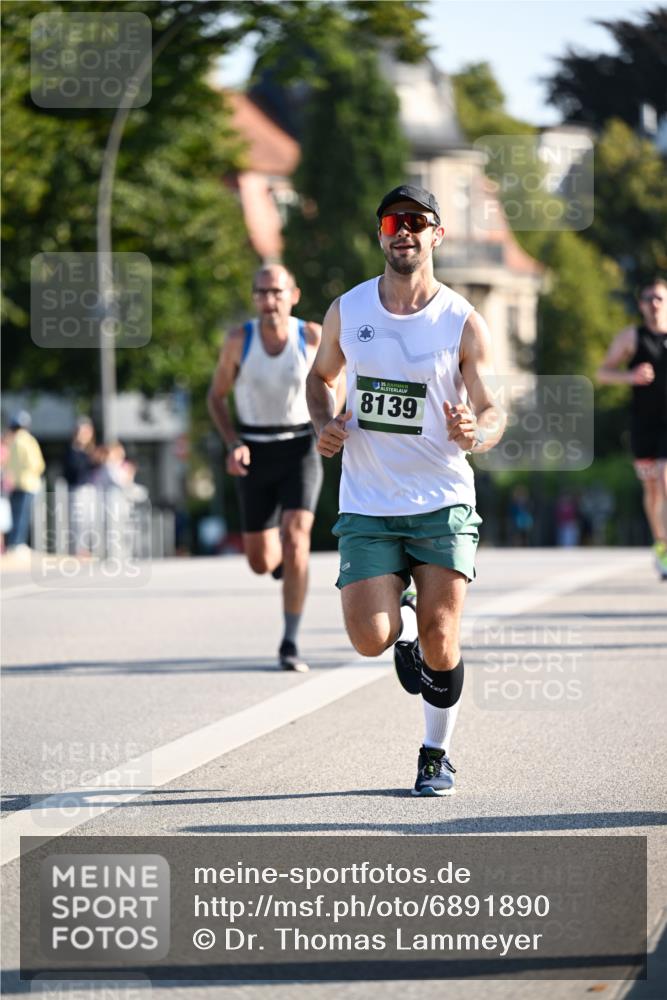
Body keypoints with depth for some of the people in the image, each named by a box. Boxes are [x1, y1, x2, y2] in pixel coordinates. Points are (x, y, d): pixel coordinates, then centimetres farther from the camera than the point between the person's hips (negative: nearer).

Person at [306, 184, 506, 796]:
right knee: (371, 640, -12)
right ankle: (403, 619, 25)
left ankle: (437, 754, 19)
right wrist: (325, 424, 0)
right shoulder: (347, 311, 2)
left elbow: (493, 411, -3)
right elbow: (322, 375, 20)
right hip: (367, 506, 1)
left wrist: (476, 432, -26)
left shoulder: (463, 323, -5)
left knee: (439, 645, -5)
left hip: (443, 502, -1)